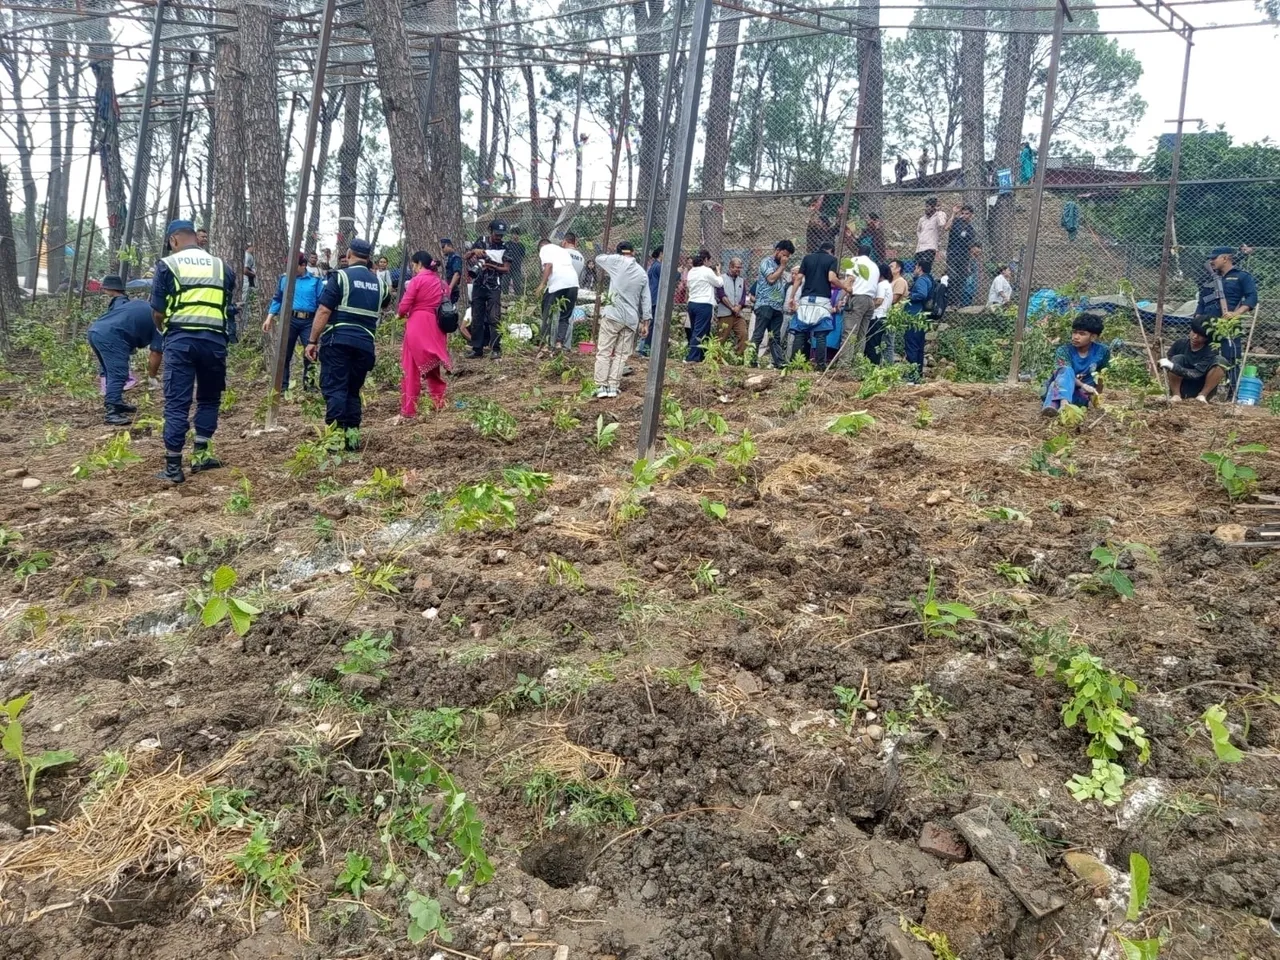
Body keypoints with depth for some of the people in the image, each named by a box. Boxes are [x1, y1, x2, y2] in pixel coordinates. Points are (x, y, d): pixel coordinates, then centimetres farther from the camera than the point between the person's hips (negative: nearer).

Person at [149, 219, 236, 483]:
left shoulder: (167, 265, 4)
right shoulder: (222, 267, 13)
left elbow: (157, 313, 6)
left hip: (180, 339, -2)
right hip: (214, 339, 2)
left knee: (177, 402, 1)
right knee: (209, 398, 20)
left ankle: (173, 467, 1)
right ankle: (200, 454, 18)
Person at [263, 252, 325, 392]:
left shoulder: (315, 280, 1)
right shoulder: (284, 278, 6)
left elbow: (321, 302, 4)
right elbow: (277, 300, 11)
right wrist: (269, 318, 5)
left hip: (309, 321, -1)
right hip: (289, 320, 1)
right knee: (284, 354, 3)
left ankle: (309, 385, 13)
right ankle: (282, 386, 9)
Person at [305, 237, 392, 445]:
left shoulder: (340, 276, -3)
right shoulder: (379, 283, 14)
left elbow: (323, 311, -9)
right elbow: (385, 305, 35)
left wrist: (312, 341, -7)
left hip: (338, 340, -5)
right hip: (365, 344, 5)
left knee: (334, 388, -4)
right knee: (353, 390, 15)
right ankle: (352, 433, 10)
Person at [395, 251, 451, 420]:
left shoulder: (417, 280, -7)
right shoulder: (441, 282, 13)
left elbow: (403, 307, -8)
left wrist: (400, 314, 13)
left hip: (417, 327, -6)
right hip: (436, 327, 6)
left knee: (411, 370, -3)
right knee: (432, 367, 20)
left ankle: (408, 412, -5)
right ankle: (439, 403, 25)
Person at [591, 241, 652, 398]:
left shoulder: (618, 261, -1)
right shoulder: (642, 272, 11)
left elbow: (598, 259, 15)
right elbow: (646, 299, 9)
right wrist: (645, 321, 11)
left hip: (613, 315, -3)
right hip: (631, 319, 4)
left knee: (604, 352, 0)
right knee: (621, 354, 8)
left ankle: (601, 387, -4)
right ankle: (613, 386, 3)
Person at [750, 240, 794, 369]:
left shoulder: (780, 267, 22)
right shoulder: (767, 262, -1)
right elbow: (771, 279, -13)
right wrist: (782, 266, -4)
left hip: (777, 306, 8)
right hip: (765, 304, -8)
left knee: (776, 337, 6)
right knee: (758, 335, -8)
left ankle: (779, 362, 3)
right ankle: (751, 360, -8)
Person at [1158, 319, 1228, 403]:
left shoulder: (1211, 351, -19)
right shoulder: (1180, 343, -9)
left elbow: (1196, 374, -29)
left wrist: (1172, 367, -38)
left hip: (1201, 388, -1)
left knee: (1221, 361, -21)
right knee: (1177, 358, -22)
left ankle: (1202, 395, -14)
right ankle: (1176, 394, -15)